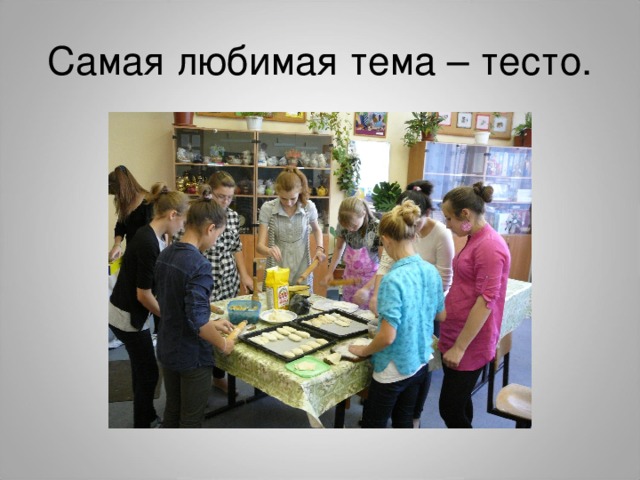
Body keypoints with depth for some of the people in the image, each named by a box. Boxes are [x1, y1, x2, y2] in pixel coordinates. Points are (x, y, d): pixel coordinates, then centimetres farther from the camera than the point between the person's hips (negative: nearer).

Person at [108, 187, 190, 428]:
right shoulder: (148, 244, -27)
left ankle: (148, 417, 39)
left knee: (142, 370, 22)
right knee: (148, 374, 6)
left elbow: (158, 282, 8)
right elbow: (144, 295, -22)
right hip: (128, 317, -9)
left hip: (127, 312, 9)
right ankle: (143, 424, 23)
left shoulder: (150, 236, 1)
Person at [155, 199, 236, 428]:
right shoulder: (199, 265, -26)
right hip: (192, 357, -7)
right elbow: (197, 321, -30)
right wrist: (223, 344, -13)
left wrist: (210, 324, 12)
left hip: (167, 350, 7)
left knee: (171, 412, 24)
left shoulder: (165, 255, 0)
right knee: (191, 420, 12)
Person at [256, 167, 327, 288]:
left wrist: (319, 248, -1)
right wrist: (269, 250, -34)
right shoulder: (267, 209, -10)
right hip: (276, 272, -1)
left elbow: (316, 229, 15)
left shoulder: (309, 207, -6)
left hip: (302, 272, 1)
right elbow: (260, 245, -13)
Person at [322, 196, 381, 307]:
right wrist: (330, 272, 3)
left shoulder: (377, 229, -23)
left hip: (371, 281, -4)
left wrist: (367, 288, -27)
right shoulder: (343, 226, -9)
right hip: (349, 280, 4)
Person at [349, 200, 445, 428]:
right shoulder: (432, 271, -5)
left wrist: (364, 351, -9)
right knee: (404, 420, 23)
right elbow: (441, 316, 9)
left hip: (394, 370, -7)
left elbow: (387, 337, -26)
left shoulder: (394, 279, -27)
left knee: (373, 423, 14)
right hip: (420, 363, 7)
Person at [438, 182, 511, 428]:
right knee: (459, 404, 18)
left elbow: (485, 302, -22)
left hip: (469, 344, -9)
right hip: (456, 338, 9)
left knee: (450, 409, -1)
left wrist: (459, 347, -19)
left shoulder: (490, 246, -19)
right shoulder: (474, 240, 11)